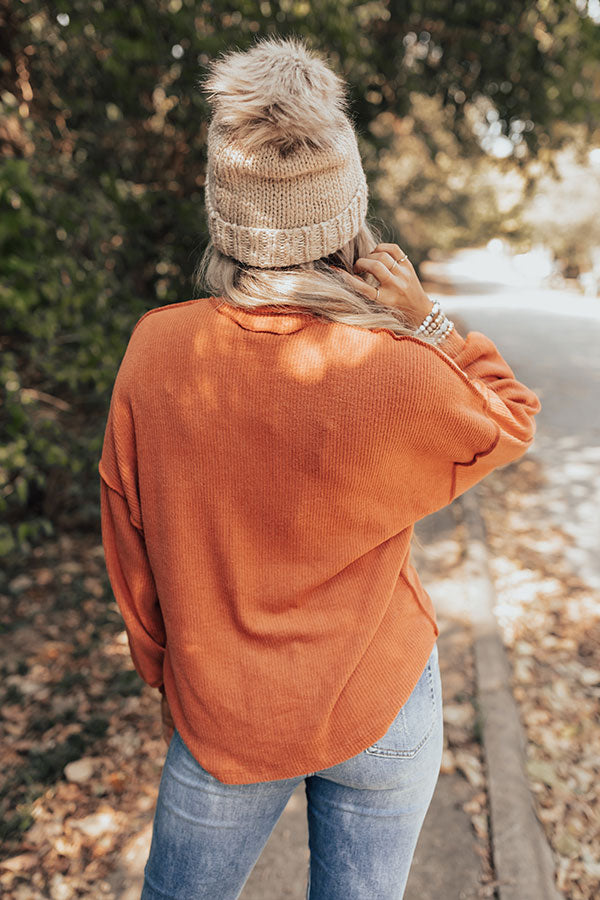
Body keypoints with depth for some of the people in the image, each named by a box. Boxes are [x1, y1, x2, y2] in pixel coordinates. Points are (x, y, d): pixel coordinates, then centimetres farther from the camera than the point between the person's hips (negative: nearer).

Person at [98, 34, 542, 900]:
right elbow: (514, 418, -1)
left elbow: (130, 546, -3)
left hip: (218, 712, 2)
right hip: (379, 712, -1)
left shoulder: (156, 351, -17)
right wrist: (427, 320, -12)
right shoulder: (404, 375, -26)